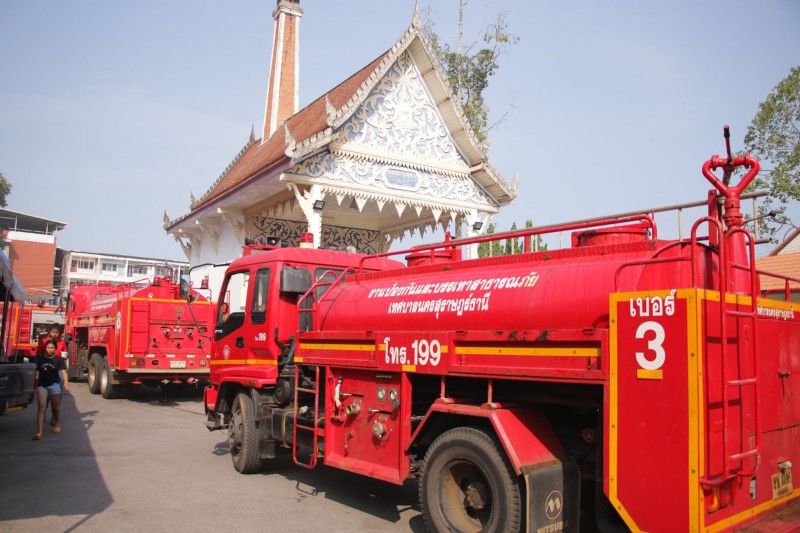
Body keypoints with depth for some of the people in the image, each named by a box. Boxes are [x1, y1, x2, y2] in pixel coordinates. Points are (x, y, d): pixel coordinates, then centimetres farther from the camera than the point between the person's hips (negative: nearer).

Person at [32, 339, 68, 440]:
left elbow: (63, 371, -13)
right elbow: (36, 371, 10)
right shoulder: (39, 358, 3)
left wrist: (65, 383, -27)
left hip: (54, 385, -1)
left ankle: (57, 424, 39)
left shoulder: (58, 359, -3)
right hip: (41, 385, 1)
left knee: (55, 407, 14)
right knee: (41, 407, -9)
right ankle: (39, 431, -12)